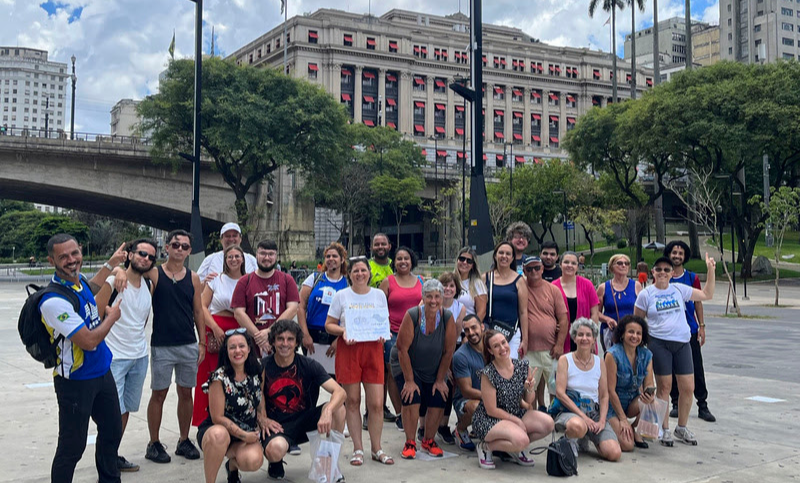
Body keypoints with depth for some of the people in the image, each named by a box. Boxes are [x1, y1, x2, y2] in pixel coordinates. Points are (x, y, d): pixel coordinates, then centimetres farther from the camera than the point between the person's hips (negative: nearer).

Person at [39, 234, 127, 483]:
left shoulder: (79, 281, 0)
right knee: (72, 447, 1)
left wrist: (111, 263, 34)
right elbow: (89, 341, -28)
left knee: (112, 432, 21)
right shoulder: (54, 300, -27)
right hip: (75, 382, -9)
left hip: (102, 373, 9)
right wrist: (112, 316, -11)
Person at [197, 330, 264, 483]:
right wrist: (244, 435, -16)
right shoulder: (219, 378, -16)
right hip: (215, 430, -4)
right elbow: (217, 417, -15)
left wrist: (263, 420, 0)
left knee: (253, 461, -27)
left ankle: (233, 465, 11)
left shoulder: (257, 372, -2)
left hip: (248, 433, 4)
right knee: (219, 435, -40)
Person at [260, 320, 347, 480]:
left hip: (305, 420, 2)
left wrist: (327, 411, -36)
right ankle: (276, 464, 5)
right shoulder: (262, 367, -5)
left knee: (338, 408, -26)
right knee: (275, 449, -37)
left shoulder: (309, 365, -6)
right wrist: (263, 419, -14)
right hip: (277, 425, -2)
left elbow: (340, 392, -16)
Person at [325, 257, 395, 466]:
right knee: (352, 400, 3)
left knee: (376, 402, -3)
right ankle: (358, 449, 14)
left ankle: (376, 449, 12)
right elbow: (329, 324, 6)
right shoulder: (341, 296, 5)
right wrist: (343, 331, -13)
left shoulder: (379, 295, 10)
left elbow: (386, 322, 15)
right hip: (348, 349, -1)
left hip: (373, 349, 1)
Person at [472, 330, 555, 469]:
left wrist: (530, 389, -15)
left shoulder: (522, 366, -3)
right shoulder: (488, 374, -18)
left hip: (516, 414, 7)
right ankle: (486, 447, -4)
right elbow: (492, 410, -15)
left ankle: (514, 449, 5)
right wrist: (517, 421, -12)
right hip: (489, 421, -7)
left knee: (548, 424, -15)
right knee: (521, 440, -31)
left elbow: (529, 401, 7)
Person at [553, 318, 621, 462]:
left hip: (594, 413, 5)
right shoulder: (565, 360, 0)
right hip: (569, 411, -4)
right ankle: (572, 440, -4)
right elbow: (560, 393, -9)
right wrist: (583, 416, -17)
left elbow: (604, 395, 10)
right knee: (577, 426, -43)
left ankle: (585, 438, 13)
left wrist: (602, 420, -7)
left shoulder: (599, 362, 11)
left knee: (614, 453, -18)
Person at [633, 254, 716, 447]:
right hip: (659, 343, -3)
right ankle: (665, 430, 11)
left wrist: (711, 270, 9)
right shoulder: (646, 294, 2)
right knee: (664, 386, -1)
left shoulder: (679, 289, 10)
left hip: (682, 343, 3)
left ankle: (682, 428, 19)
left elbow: (707, 294, 15)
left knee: (688, 387, 2)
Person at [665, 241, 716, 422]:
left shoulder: (692, 278, 5)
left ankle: (702, 406, 7)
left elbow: (698, 303, 8)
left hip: (690, 330, 0)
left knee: (697, 370, 0)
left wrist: (702, 326, 3)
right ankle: (676, 404, 17)